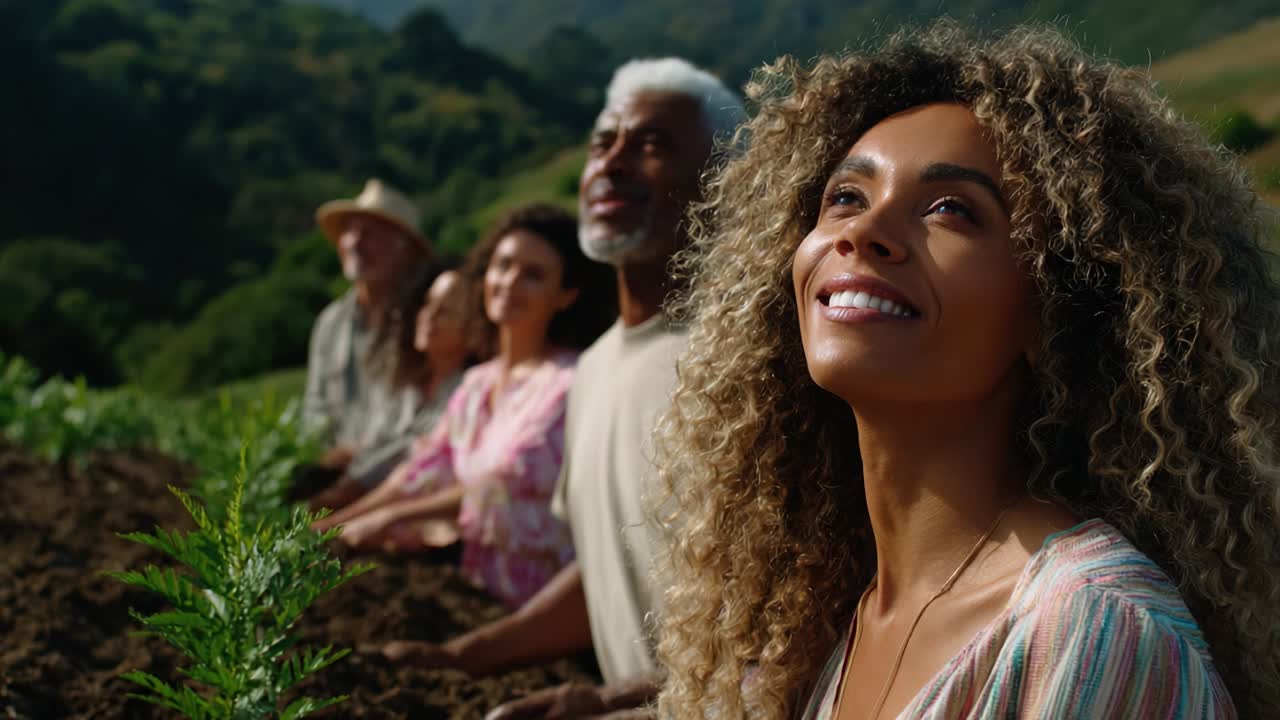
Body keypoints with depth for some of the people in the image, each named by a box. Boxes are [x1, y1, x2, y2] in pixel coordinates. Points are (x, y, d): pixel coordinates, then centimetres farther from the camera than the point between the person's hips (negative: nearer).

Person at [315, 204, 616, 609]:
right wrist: (331, 527, 6)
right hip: (477, 588, 7)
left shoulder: (570, 382, -11)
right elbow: (426, 470, 13)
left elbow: (508, 483, -15)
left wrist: (391, 518, -9)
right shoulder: (478, 384, 13)